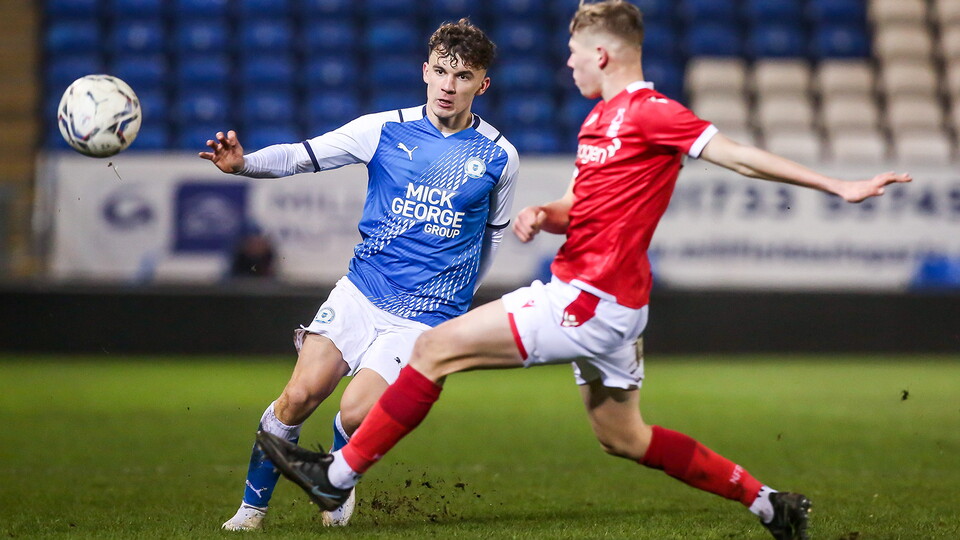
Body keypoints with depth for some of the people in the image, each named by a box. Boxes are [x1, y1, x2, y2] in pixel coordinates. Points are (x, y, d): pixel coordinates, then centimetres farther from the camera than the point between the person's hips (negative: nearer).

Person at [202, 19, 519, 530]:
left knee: (356, 412, -17)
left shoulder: (498, 156, -1)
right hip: (361, 291, 2)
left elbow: (492, 234, 14)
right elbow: (301, 155, -5)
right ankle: (252, 506, 11)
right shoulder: (386, 129, -1)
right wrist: (243, 162, -24)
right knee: (298, 396, -10)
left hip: (427, 315, -2)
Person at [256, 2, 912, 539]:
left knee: (436, 349, -8)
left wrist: (839, 186, -18)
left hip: (588, 300, -10)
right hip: (602, 302, 10)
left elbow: (740, 155, -14)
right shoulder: (600, 120, 16)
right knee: (624, 438, 18)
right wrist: (542, 214, 1)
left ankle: (339, 474, -1)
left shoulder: (649, 113, -13)